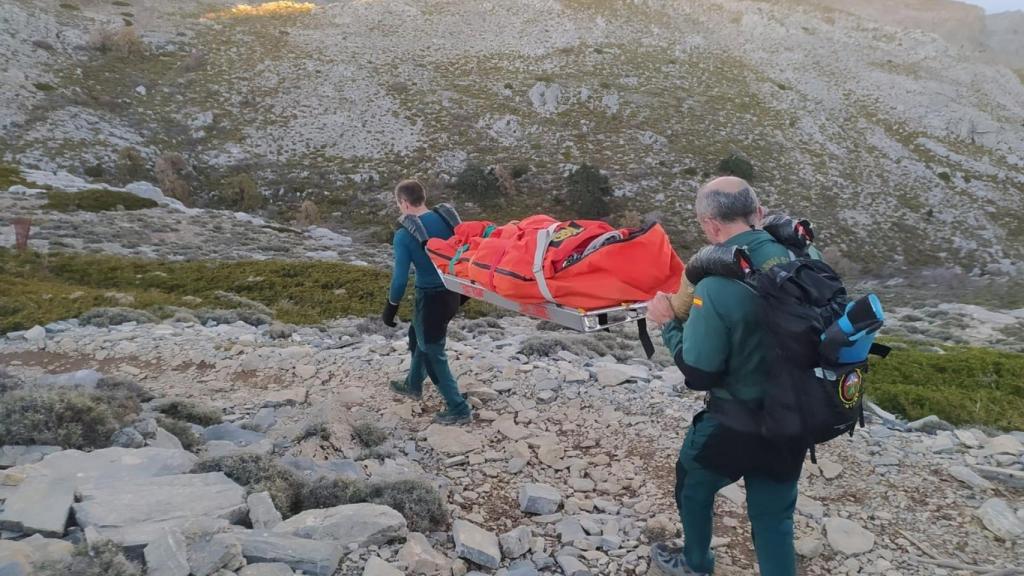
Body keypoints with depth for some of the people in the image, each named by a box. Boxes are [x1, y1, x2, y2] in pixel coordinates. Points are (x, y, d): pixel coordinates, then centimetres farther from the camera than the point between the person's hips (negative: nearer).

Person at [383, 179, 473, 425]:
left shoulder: (404, 235, -18)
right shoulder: (445, 217, -1)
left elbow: (400, 277, -17)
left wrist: (391, 306, -2)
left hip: (430, 298, -7)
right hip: (452, 293, 7)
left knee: (434, 354, 9)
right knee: (419, 337, 29)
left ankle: (459, 410, 15)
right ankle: (413, 385, 48)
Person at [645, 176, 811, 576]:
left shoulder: (715, 287, -29)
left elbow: (697, 374, -21)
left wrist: (669, 322, -7)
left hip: (736, 424, -4)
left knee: (693, 484, 25)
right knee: (774, 514, 21)